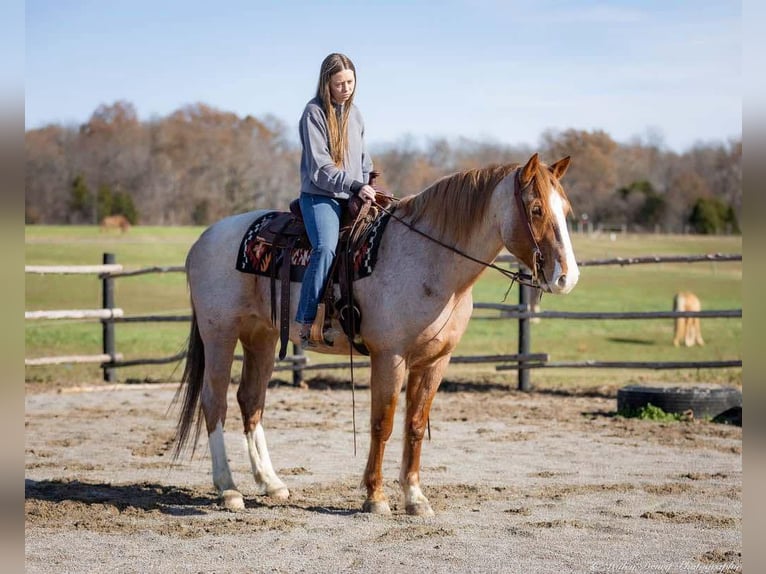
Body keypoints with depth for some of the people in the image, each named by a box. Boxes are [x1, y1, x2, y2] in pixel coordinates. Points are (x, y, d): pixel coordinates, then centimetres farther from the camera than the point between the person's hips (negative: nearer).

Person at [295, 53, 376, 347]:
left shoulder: (354, 113, 15)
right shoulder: (314, 112, -7)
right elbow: (320, 168, -13)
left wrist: (368, 186, 6)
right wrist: (356, 186, -18)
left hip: (353, 198, 8)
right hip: (320, 197, -8)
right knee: (326, 248, -30)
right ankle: (306, 322, -32)